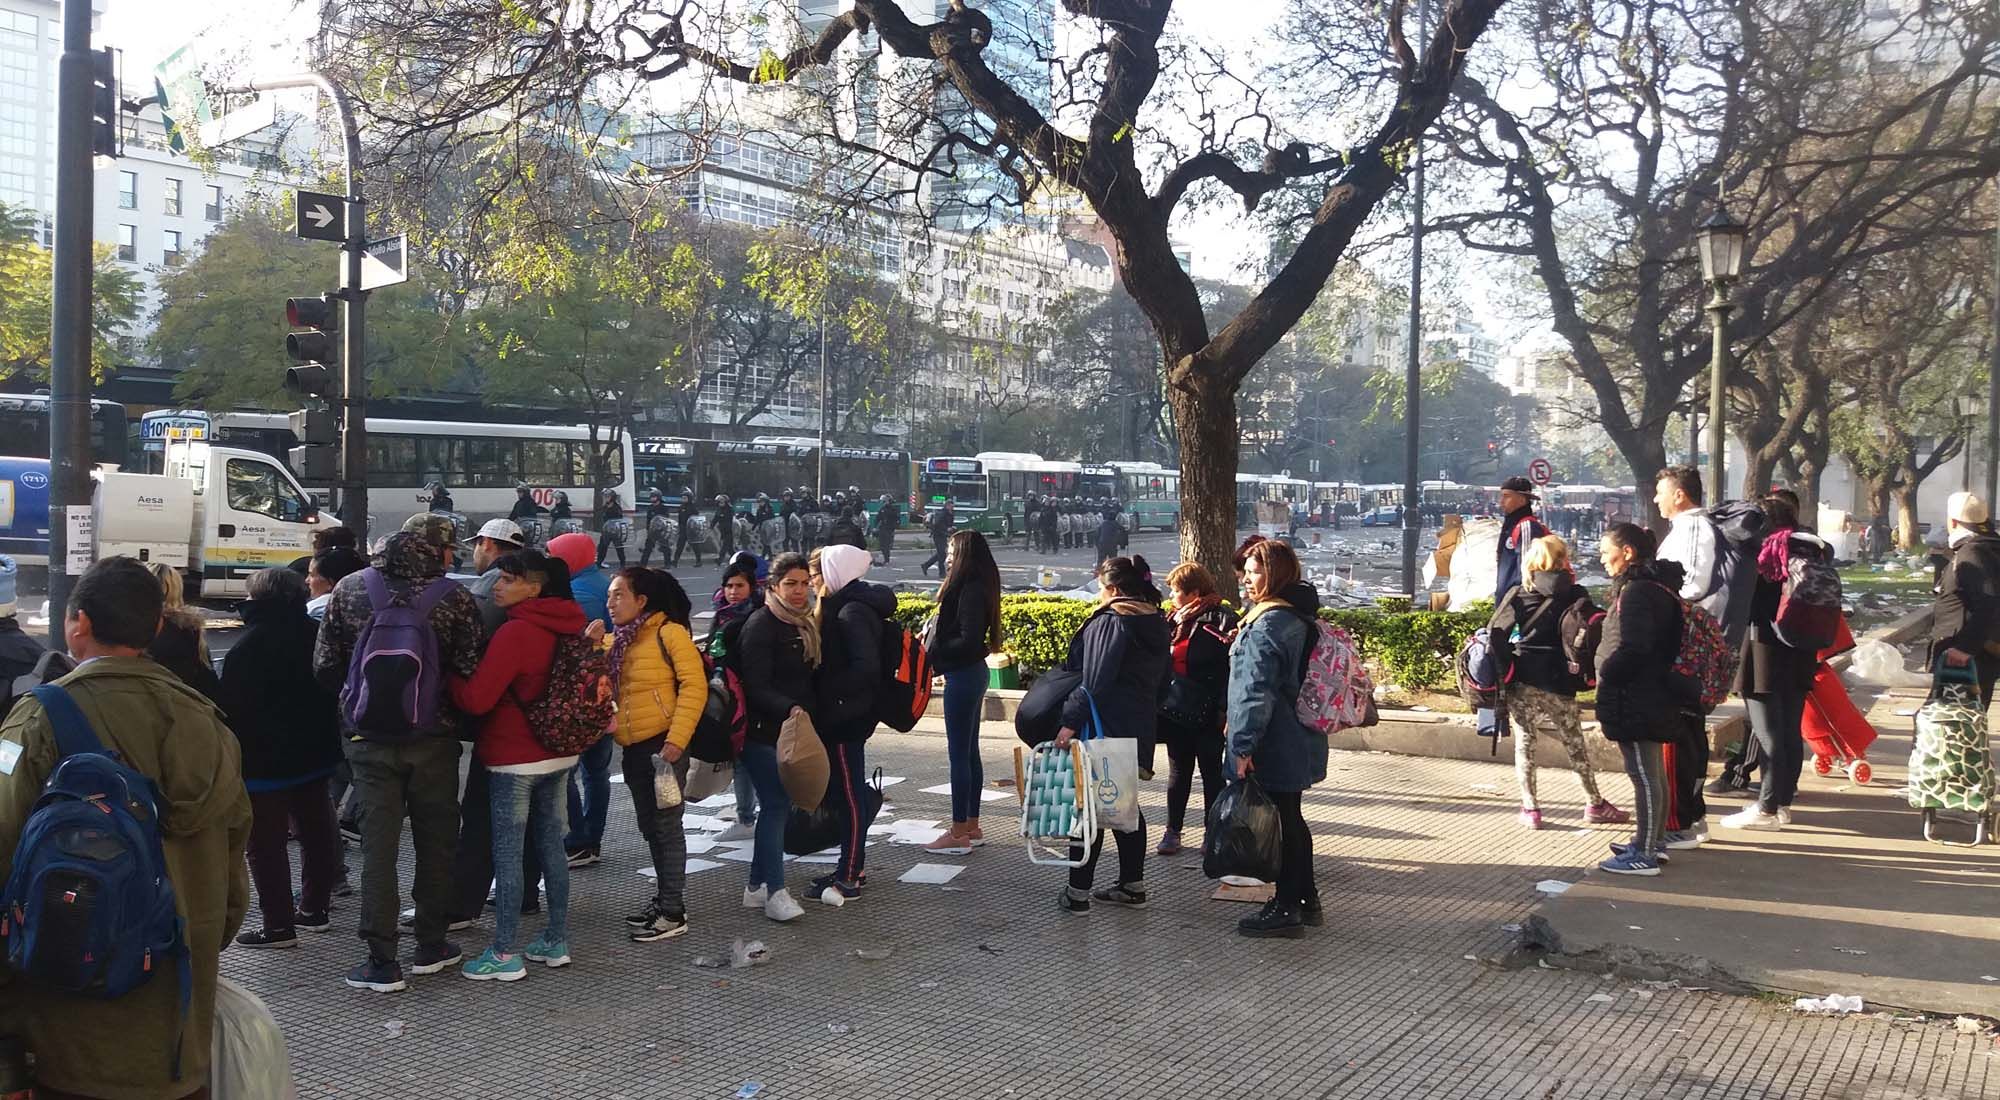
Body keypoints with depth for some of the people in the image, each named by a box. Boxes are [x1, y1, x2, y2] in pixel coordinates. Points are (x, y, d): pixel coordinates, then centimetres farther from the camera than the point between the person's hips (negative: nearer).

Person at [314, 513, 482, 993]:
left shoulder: (351, 588, -2)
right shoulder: (454, 598, -9)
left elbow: (324, 664, 1)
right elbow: (470, 673, -10)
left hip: (369, 737, 1)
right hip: (434, 737, -1)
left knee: (378, 844, 5)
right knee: (436, 840, 13)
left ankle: (382, 961, 5)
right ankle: (430, 946, 22)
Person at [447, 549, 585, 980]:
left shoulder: (515, 632, -19)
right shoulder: (566, 626, 6)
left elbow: (477, 698, -19)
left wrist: (447, 679, -3)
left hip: (514, 759, -8)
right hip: (559, 754, 8)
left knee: (507, 853, -1)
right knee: (551, 846, 14)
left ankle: (505, 954, 3)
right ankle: (556, 942, 21)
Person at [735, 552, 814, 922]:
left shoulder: (804, 625, 13)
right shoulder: (761, 625, -12)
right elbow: (756, 687, -20)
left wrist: (808, 714, 11)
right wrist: (790, 709, -33)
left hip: (790, 730, 9)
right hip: (762, 731, -9)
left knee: (779, 803, 11)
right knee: (776, 804, -11)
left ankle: (757, 885, 20)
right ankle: (774, 891, -7)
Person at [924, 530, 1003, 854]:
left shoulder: (970, 590, -19)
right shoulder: (976, 587, 12)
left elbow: (969, 640, -25)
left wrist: (935, 651, -13)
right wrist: (934, 643, 4)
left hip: (963, 676, -10)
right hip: (971, 673, 10)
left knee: (959, 754, -4)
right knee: (969, 752, 15)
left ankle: (958, 835, 1)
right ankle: (972, 827, 24)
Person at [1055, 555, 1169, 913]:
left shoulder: (1109, 622, -14)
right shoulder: (1156, 625, 12)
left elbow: (1095, 681, -23)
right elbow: (1159, 678, 18)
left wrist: (1071, 721, -23)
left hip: (1104, 729, -9)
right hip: (1140, 730, 9)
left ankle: (1078, 892, 0)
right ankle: (1132, 884, 22)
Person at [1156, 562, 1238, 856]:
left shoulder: (1222, 619, -11)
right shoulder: (1177, 619, 9)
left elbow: (1230, 667, -15)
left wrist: (1225, 709, -20)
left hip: (1206, 713, -6)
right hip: (1176, 710, 6)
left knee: (1211, 772, 6)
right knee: (1179, 771, 13)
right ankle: (1172, 831, 21)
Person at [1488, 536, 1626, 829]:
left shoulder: (1518, 594, 2)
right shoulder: (1576, 595, -1)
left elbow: (1496, 634, -4)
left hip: (1520, 681, 1)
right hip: (1557, 686, -1)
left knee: (1524, 743, 8)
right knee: (1574, 744, 11)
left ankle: (1530, 808, 9)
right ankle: (1596, 804, 22)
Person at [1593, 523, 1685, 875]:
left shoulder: (1637, 591, -19)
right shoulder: (1653, 585, 13)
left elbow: (1632, 649, -26)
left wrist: (1605, 674, -12)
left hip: (1634, 699, -11)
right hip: (1653, 696, 11)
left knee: (1643, 775, -6)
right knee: (1653, 772, 18)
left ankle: (1644, 854, -1)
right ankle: (1653, 841, 29)